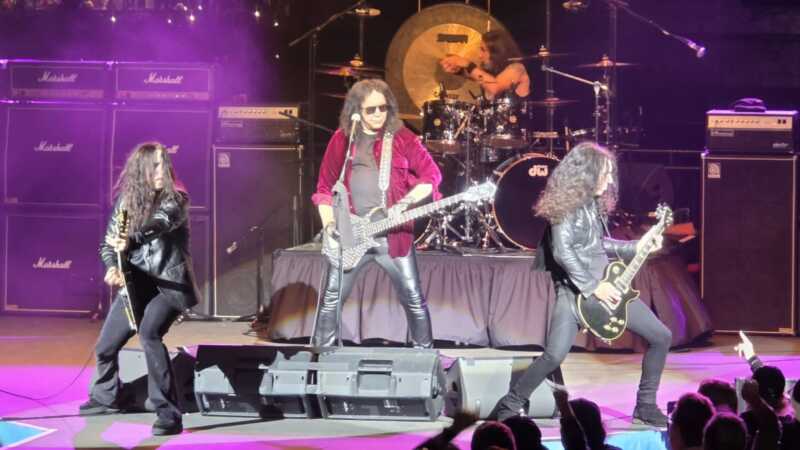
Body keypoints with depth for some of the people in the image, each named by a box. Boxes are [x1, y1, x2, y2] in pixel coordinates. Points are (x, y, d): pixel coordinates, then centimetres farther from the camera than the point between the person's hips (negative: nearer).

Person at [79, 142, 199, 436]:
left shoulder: (175, 200, -12)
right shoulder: (126, 201, 1)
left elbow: (159, 224, -33)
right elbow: (109, 243, 4)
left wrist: (131, 241, -53)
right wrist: (112, 268, -18)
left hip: (169, 284, -6)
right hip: (136, 285, 6)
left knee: (149, 333, -33)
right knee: (105, 346, 13)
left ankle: (169, 415, -31)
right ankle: (107, 397, 46)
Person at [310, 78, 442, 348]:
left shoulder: (402, 138, 2)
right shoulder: (342, 139, 6)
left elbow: (432, 175, 1)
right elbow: (325, 186, 11)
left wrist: (405, 202, -12)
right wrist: (328, 222, -1)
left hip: (393, 234, -1)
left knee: (413, 298, 1)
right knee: (332, 297, -1)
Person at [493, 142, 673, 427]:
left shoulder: (593, 202, 12)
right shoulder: (567, 203, -12)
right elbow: (562, 251, -20)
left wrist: (636, 247, 16)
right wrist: (593, 286, -20)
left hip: (608, 286, 8)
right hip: (575, 290, -8)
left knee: (661, 337, 3)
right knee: (555, 355, -24)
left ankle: (646, 405, 13)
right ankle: (510, 405, -5)